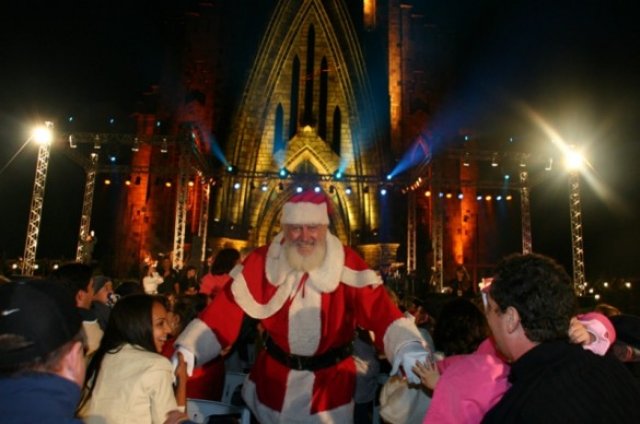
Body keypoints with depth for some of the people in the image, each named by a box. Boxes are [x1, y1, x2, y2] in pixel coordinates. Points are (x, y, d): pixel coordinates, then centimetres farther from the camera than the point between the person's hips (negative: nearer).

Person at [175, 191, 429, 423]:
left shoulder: (347, 264, -16)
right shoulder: (262, 262, -12)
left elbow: (380, 311, -24)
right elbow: (225, 310, -13)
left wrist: (408, 348, -42)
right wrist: (188, 348, -25)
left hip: (331, 382, -1)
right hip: (273, 378, 1)